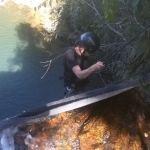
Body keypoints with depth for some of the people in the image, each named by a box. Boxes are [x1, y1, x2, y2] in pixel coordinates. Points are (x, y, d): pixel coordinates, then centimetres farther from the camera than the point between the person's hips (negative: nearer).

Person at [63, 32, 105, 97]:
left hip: (82, 86, 7)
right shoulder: (70, 54, -26)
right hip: (72, 89, -6)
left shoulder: (84, 53, -5)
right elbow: (80, 75, -37)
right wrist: (94, 67, -50)